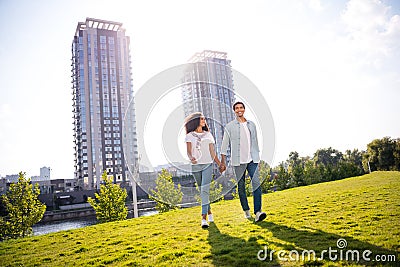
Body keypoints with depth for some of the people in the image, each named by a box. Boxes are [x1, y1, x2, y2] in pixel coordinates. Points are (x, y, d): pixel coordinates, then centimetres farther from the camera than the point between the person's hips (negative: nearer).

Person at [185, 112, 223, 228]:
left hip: (208, 165, 0)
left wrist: (219, 163, 10)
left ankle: (204, 217, -16)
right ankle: (209, 211, 30)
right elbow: (188, 151, -8)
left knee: (205, 190, -14)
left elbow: (212, 151, 13)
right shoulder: (190, 136, 4)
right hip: (195, 166, 0)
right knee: (202, 191, 10)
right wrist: (191, 158, -29)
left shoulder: (208, 134, 12)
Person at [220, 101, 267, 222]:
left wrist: (257, 156, 17)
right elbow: (224, 145, 1)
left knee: (256, 183, -12)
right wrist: (223, 162, -4)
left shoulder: (252, 125, 12)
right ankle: (246, 211, 22)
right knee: (241, 187, 7)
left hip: (252, 160, 2)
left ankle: (258, 212, -14)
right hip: (238, 161, -2)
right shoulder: (230, 126, 1)